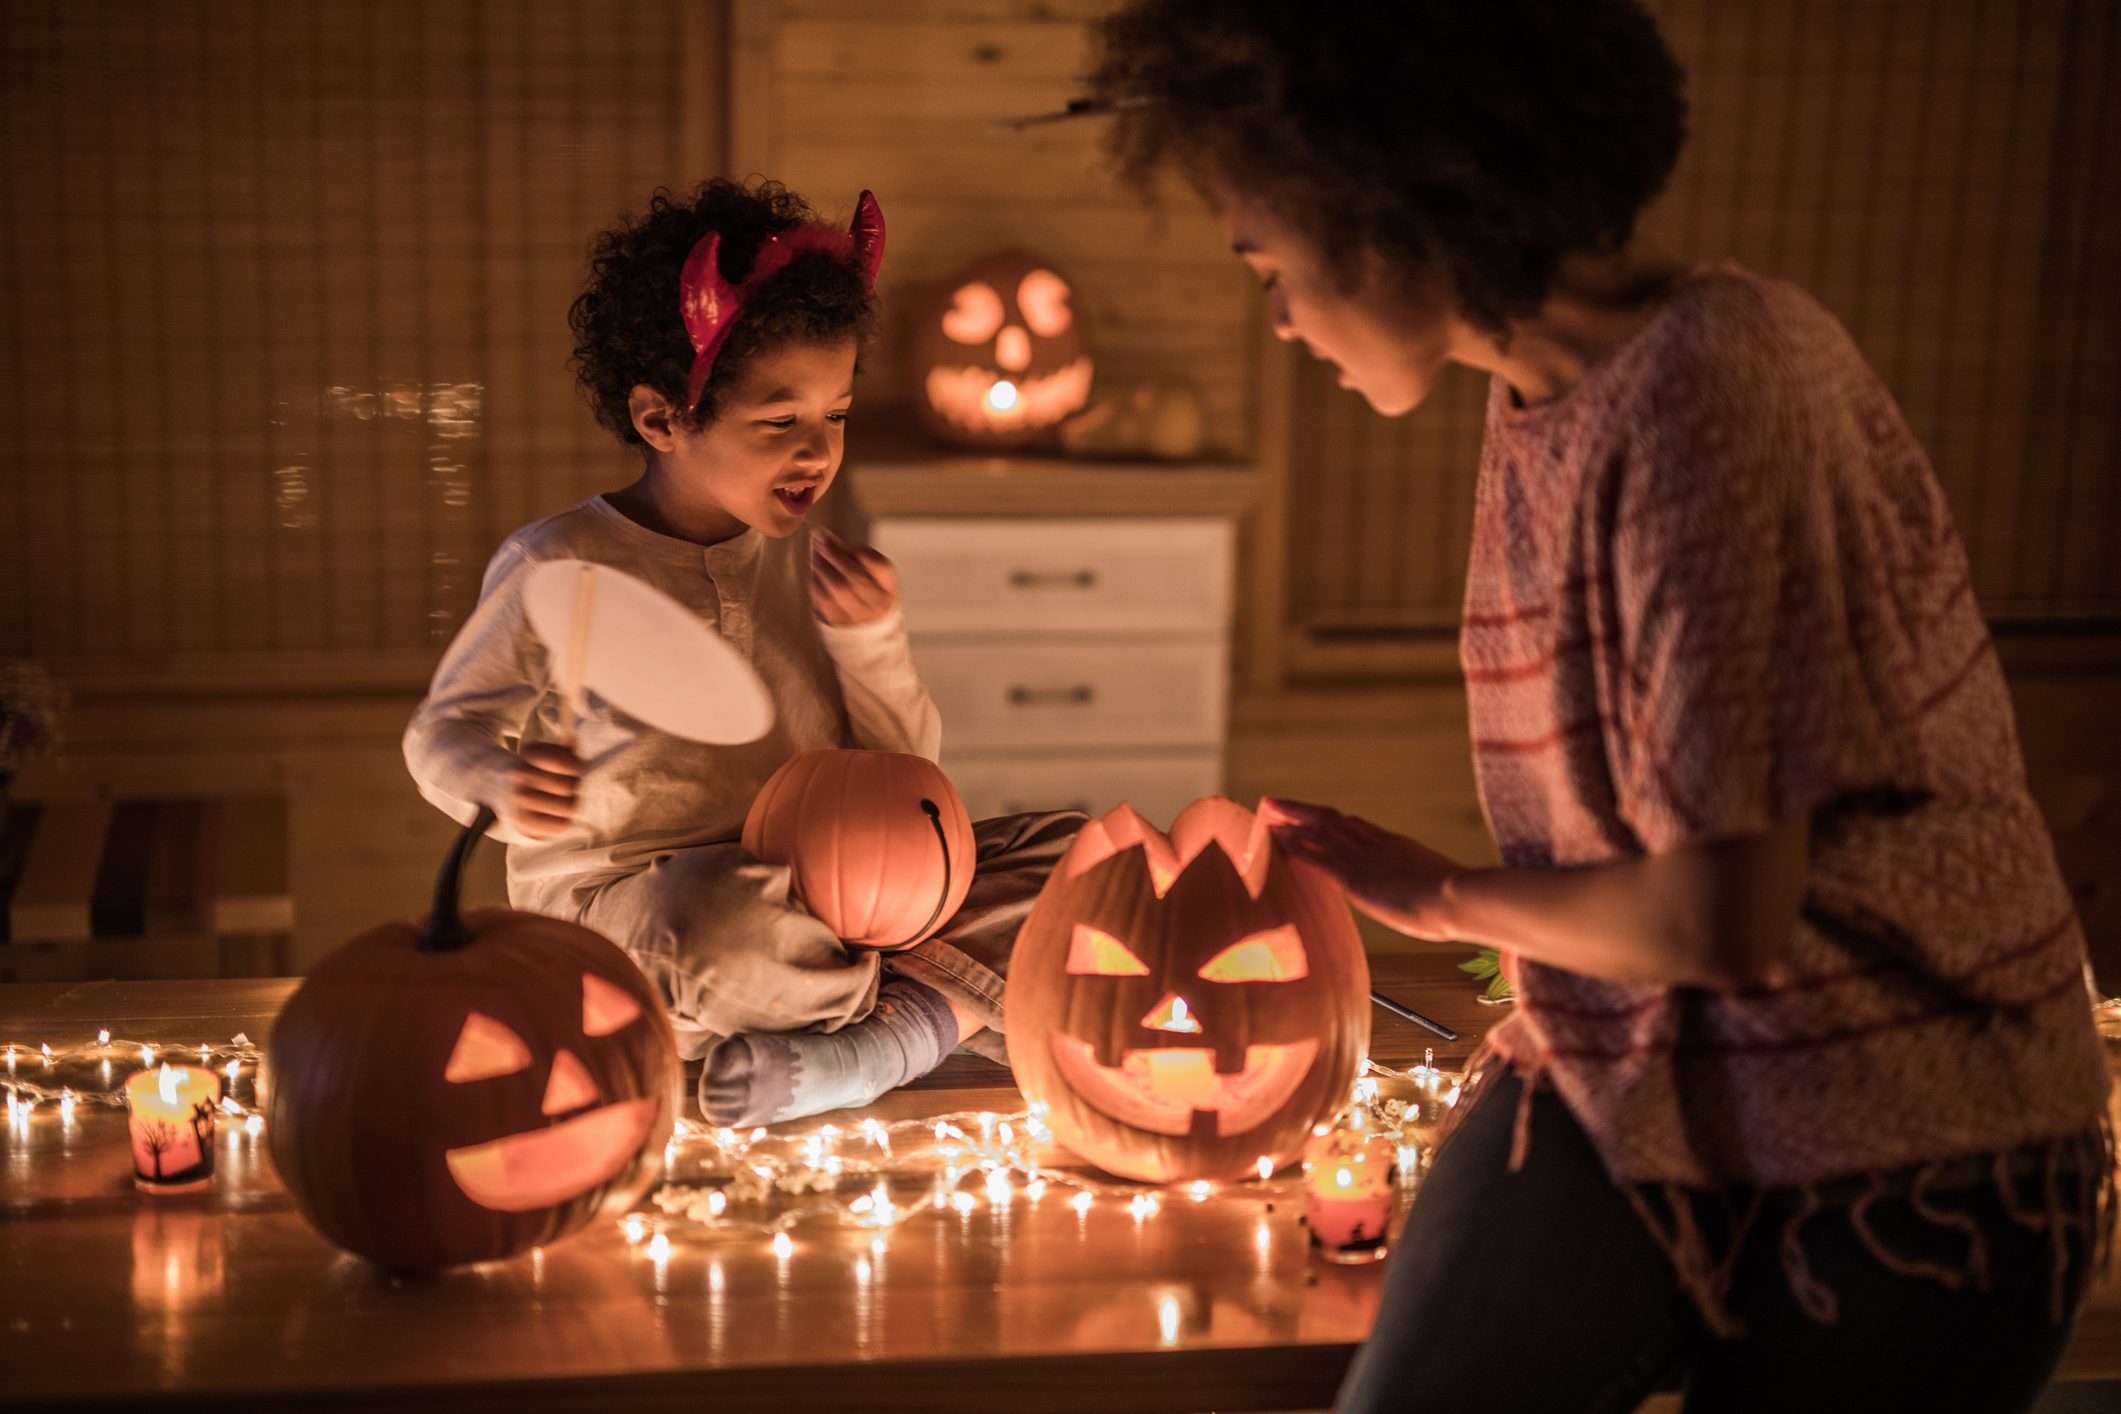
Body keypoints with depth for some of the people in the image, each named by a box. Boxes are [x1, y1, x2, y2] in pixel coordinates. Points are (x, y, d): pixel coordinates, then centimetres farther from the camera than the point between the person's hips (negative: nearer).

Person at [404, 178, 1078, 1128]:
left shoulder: (811, 567, 6)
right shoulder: (559, 568, -8)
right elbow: (443, 731, 2)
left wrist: (871, 641, -10)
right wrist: (504, 787, -22)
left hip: (819, 890, 5)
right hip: (615, 899, -5)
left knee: (1065, 860, -9)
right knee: (725, 927, -42)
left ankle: (885, 1040, -28)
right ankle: (961, 1001, -13)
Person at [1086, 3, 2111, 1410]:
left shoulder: (1712, 382, -22)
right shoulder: (1540, 394, 5)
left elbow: (1720, 920, -23)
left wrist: (1443, 896, -7)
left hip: (1897, 1152, -5)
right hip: (1617, 1084, 6)